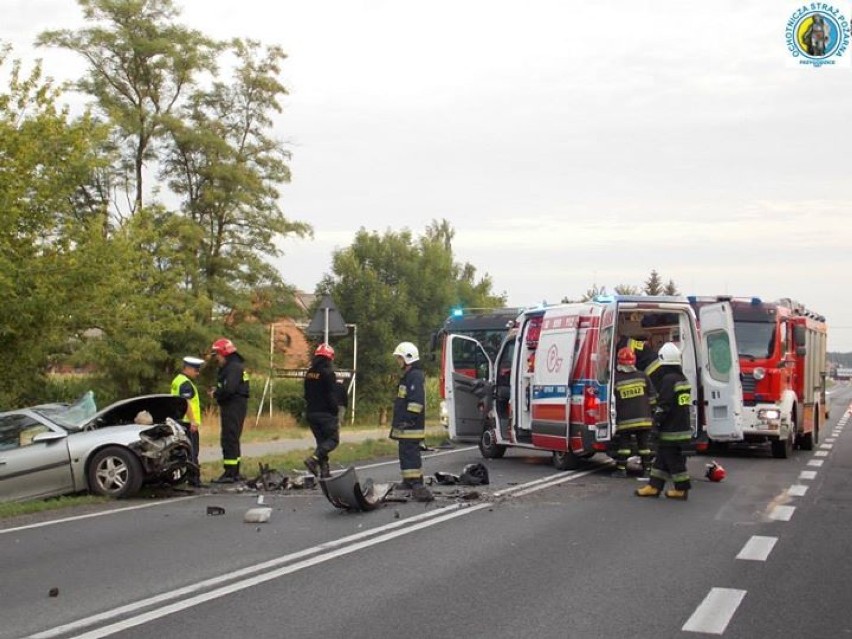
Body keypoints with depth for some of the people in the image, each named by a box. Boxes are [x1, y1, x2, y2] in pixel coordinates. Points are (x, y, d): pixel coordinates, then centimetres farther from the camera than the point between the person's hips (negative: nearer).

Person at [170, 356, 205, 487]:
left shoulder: (177, 380, 19)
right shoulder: (186, 383, -13)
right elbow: (186, 403, -22)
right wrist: (193, 421, -23)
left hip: (179, 421, 10)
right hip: (187, 422, -10)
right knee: (192, 452, -7)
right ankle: (193, 478, -7)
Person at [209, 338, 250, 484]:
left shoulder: (234, 367, -15)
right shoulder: (229, 366, 19)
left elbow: (228, 389, -26)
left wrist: (216, 394, -10)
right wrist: (216, 391, 1)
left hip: (233, 406, -11)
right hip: (233, 406, 11)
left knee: (229, 439, -10)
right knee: (233, 439, 16)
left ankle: (230, 473, -9)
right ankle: (235, 472, 24)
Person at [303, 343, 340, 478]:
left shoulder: (309, 373, 11)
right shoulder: (328, 373, -13)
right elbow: (332, 396, -15)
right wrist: (336, 413, -9)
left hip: (311, 412, 7)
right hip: (325, 413, -7)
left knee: (321, 440, 13)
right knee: (333, 439, -1)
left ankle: (324, 470, 8)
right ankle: (314, 459, -21)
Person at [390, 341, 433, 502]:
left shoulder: (415, 376, -15)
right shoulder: (408, 375, 20)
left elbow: (416, 400, -24)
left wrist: (409, 419, -25)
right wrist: (398, 420, 27)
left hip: (410, 426, -11)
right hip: (405, 426, 11)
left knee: (409, 453, -14)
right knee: (407, 452, 17)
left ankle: (415, 483, -18)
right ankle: (409, 481, 26)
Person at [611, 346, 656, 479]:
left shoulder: (616, 380, -6)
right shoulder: (642, 377, 2)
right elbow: (651, 397, 7)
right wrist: (652, 413, 16)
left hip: (625, 420, -2)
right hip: (643, 418, 2)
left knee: (623, 444, 5)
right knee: (644, 445, 8)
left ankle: (621, 469, 5)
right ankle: (647, 469, 10)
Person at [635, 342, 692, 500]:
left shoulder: (668, 379, -17)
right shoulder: (682, 379, 14)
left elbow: (663, 406, -21)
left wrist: (657, 422, -13)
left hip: (670, 430, -10)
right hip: (682, 426, 10)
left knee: (673, 459, -1)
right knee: (662, 458, 13)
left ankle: (681, 489, 5)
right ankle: (654, 487, 16)